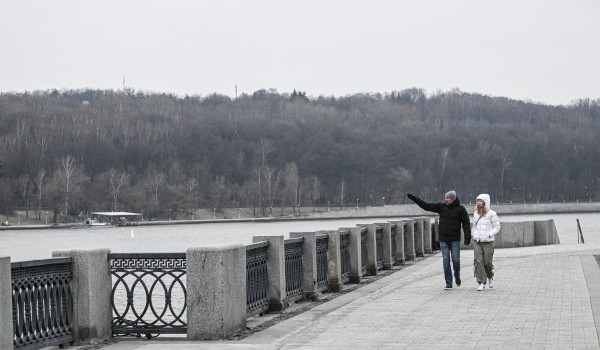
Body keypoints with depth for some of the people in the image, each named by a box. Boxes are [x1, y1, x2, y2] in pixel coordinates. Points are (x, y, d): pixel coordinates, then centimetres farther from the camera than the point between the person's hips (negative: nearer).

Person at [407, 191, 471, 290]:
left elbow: (466, 223, -5)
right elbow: (426, 206, 3)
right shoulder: (441, 207, 3)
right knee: (446, 261, -1)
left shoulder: (460, 209, -4)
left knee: (455, 260, -3)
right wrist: (414, 198, -5)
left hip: (455, 240, -2)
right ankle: (448, 283, 4)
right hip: (443, 240, 2)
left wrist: (467, 237, -13)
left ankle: (457, 276, 27)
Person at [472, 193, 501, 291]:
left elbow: (497, 227, -5)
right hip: (477, 242, 4)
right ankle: (481, 283, -4)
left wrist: (489, 235, -16)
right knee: (478, 261, -8)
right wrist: (474, 235, 12)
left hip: (488, 242, -4)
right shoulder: (475, 213, 9)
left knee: (487, 262, 1)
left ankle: (490, 277, 32)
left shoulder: (491, 214, -7)